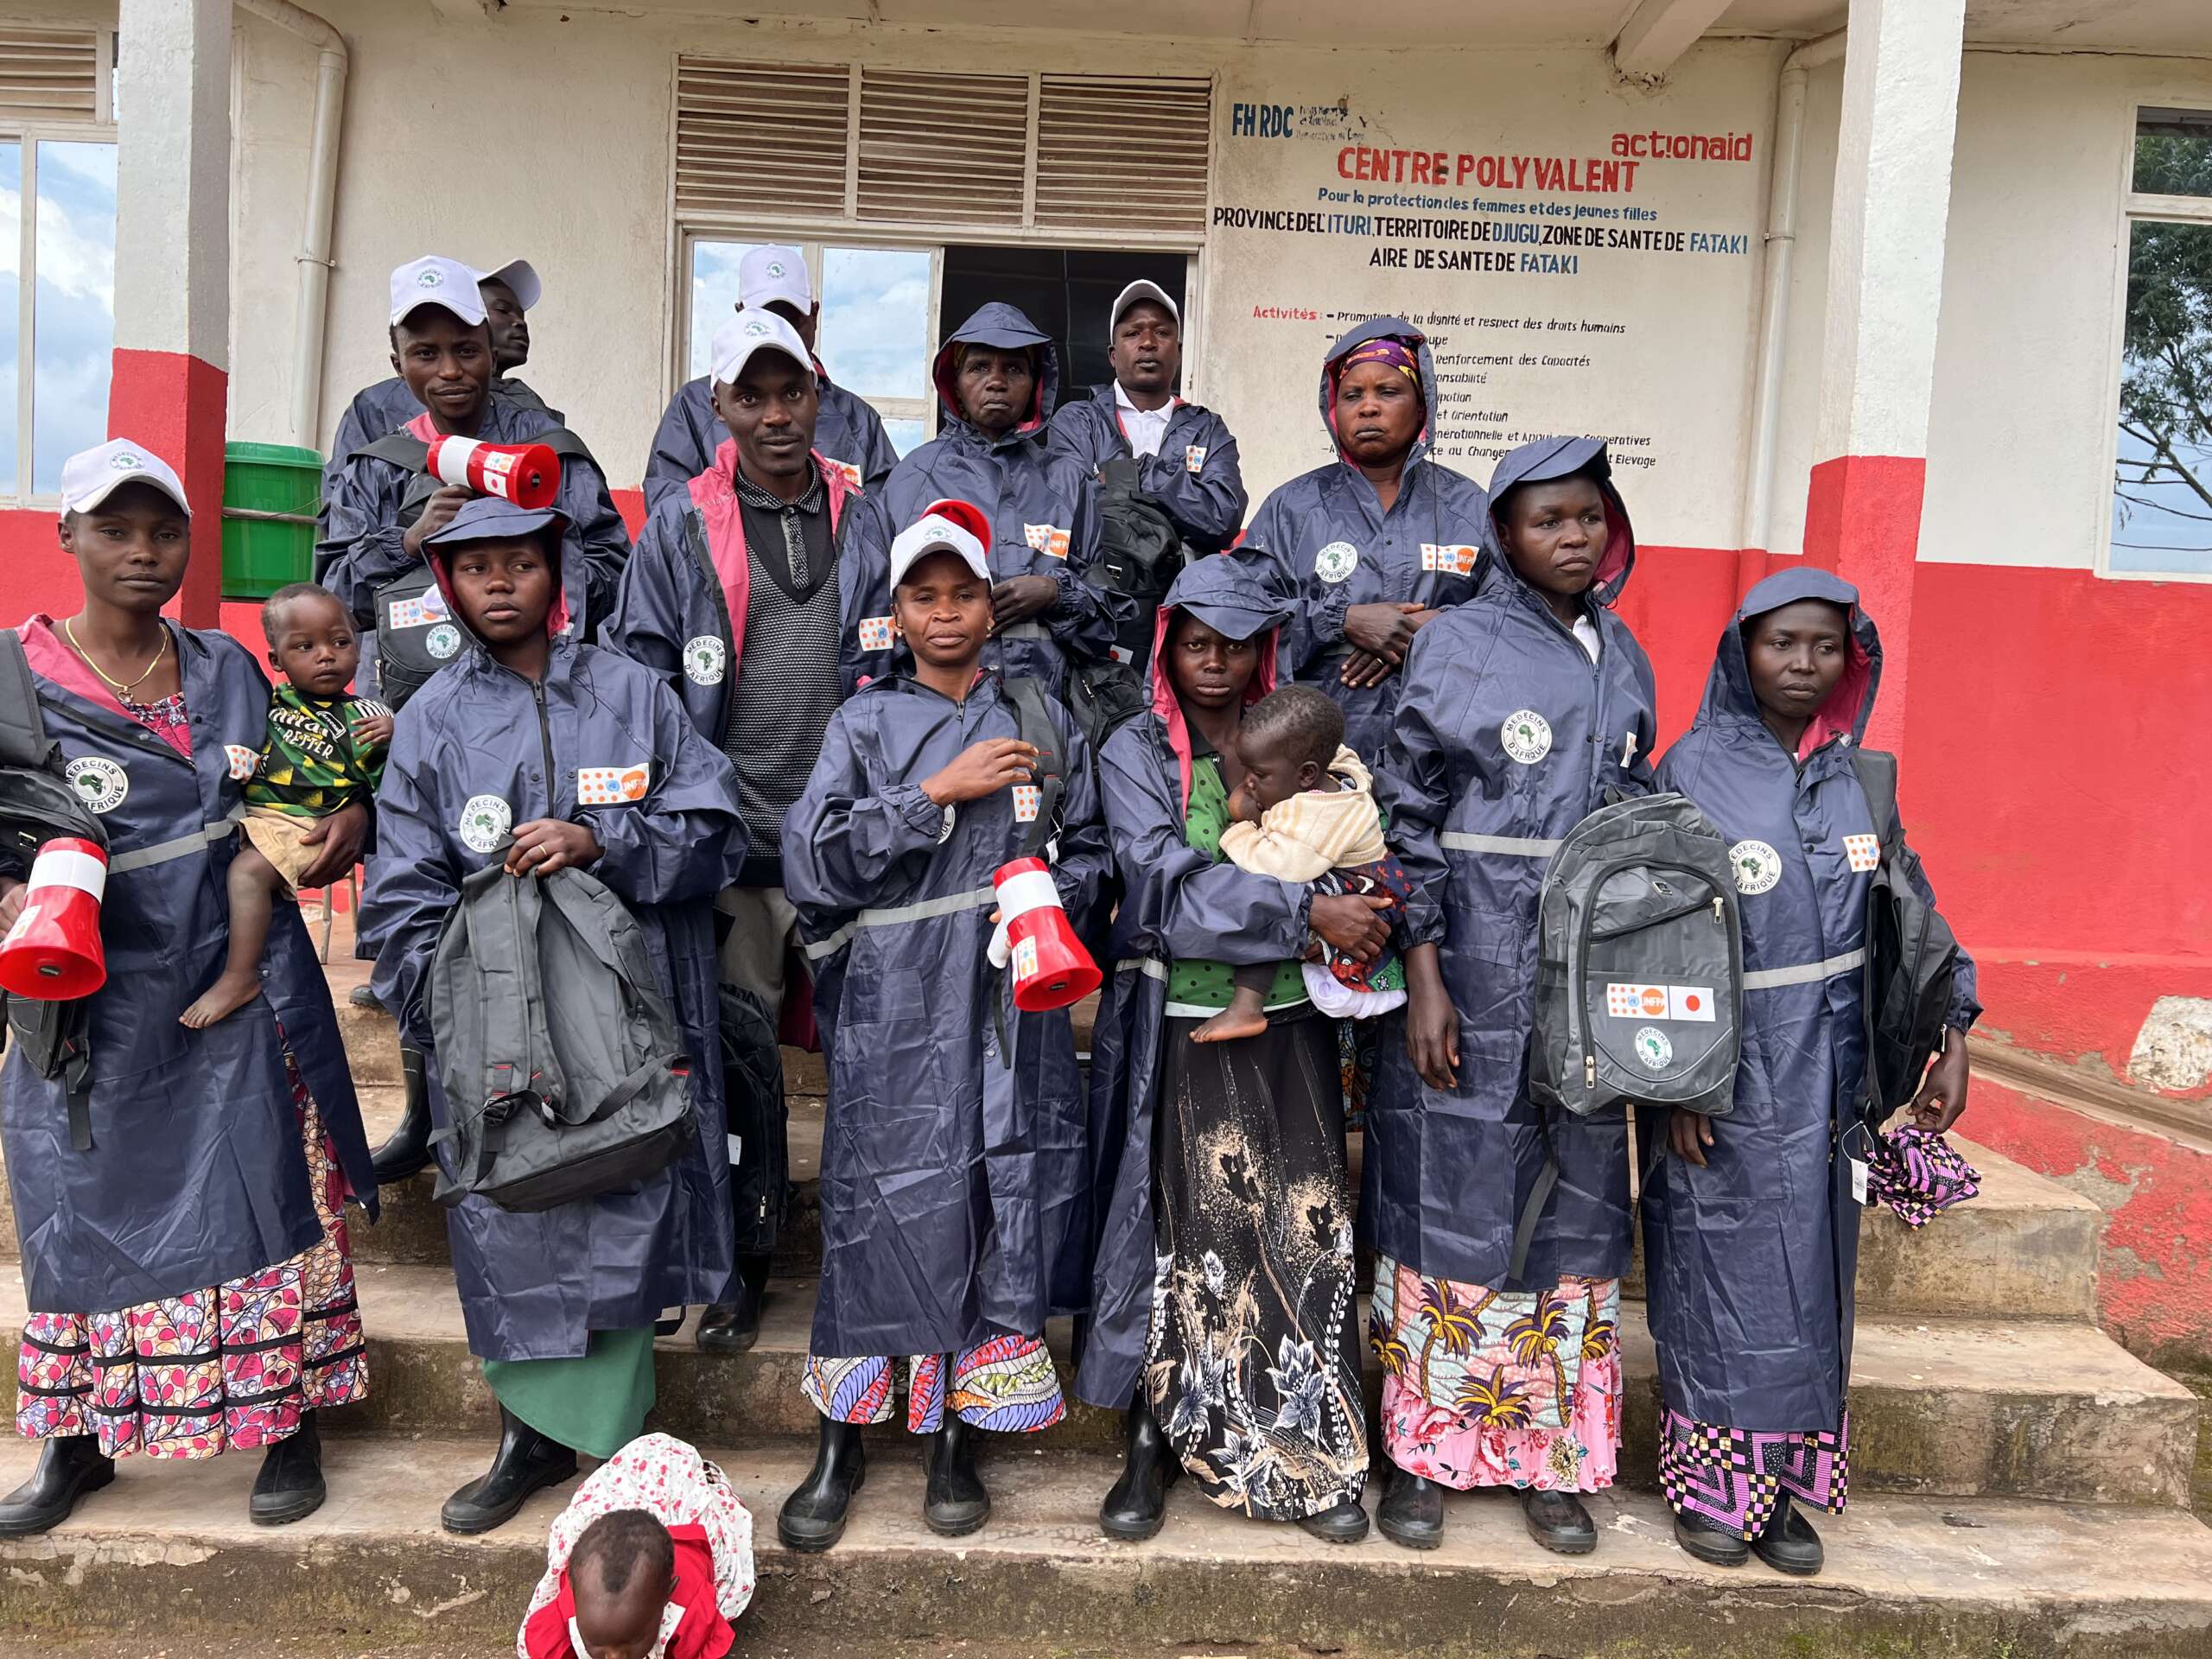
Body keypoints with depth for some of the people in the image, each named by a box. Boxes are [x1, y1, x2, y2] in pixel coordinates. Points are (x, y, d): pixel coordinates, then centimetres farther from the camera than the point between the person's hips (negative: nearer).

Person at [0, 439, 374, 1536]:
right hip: (99, 1012, -2)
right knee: (92, 1211, 13)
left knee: (266, 1200, 8)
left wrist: (349, 817, -3)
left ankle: (290, 1424, 26)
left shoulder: (228, 670, 5)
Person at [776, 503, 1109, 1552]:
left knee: (999, 1203, 3)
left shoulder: (1040, 719, 12)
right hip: (895, 1008, -2)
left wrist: (1049, 889, -7)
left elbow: (1089, 851, 15)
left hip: (1009, 1005, 2)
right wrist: (937, 795, -11)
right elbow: (812, 861, -6)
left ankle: (956, 1437, 21)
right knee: (880, 1202, 0)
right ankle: (841, 1447, 18)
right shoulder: (865, 723, 7)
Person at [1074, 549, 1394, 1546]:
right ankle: (1159, 1439, 23)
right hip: (1176, 1031, -2)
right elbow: (1171, 890, -14)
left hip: (1287, 1027, 2)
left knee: (1304, 1236, 3)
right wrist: (1308, 914, -20)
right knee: (1179, 1233, 5)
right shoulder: (1135, 754, 0)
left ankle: (1314, 1454, 18)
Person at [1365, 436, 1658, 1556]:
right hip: (1474, 967, -5)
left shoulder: (1622, 659, 12)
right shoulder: (1458, 645, -3)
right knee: (1454, 1198, 2)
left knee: (1576, 1202, 9)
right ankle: (1424, 1452, 17)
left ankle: (1551, 1457, 23)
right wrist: (1423, 977, -12)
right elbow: (1409, 816, -6)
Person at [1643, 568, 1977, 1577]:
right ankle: (1711, 1484, 20)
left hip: (1827, 1074, 5)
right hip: (1723, 1074, -5)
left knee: (1812, 1276, 12)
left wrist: (1951, 1034, 1)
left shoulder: (1859, 777, 6)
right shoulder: (1694, 770, -9)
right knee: (1722, 1276, 4)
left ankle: (1783, 1484, 26)